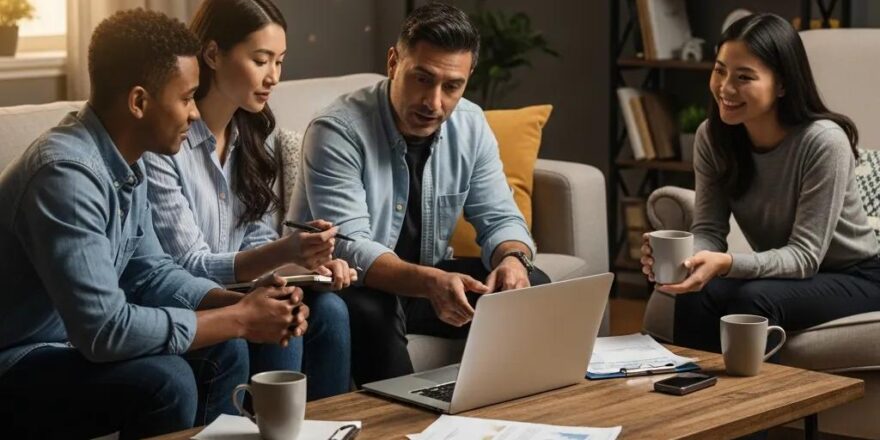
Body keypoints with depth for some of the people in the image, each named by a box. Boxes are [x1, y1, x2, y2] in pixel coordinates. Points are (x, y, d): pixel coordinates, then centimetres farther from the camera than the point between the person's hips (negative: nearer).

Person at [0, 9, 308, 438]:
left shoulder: (124, 159, 1)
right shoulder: (67, 173, -29)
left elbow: (150, 272, 10)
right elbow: (105, 330, -32)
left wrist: (243, 304, -8)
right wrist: (240, 319, -22)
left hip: (71, 342, 9)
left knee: (221, 352, 3)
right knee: (164, 379, -26)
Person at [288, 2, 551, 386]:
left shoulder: (471, 126, -5)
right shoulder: (337, 132, -23)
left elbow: (500, 219, -2)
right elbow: (349, 248, -29)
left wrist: (512, 260, -27)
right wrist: (430, 282, -46)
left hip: (429, 279, 5)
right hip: (348, 287, -5)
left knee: (531, 287, -13)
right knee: (369, 312, -37)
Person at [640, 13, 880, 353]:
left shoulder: (822, 142, -25)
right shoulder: (712, 137, -8)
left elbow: (804, 255, -26)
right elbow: (709, 230, -10)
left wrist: (726, 264, -43)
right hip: (781, 274, 4)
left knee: (752, 300, -32)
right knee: (696, 295, -25)